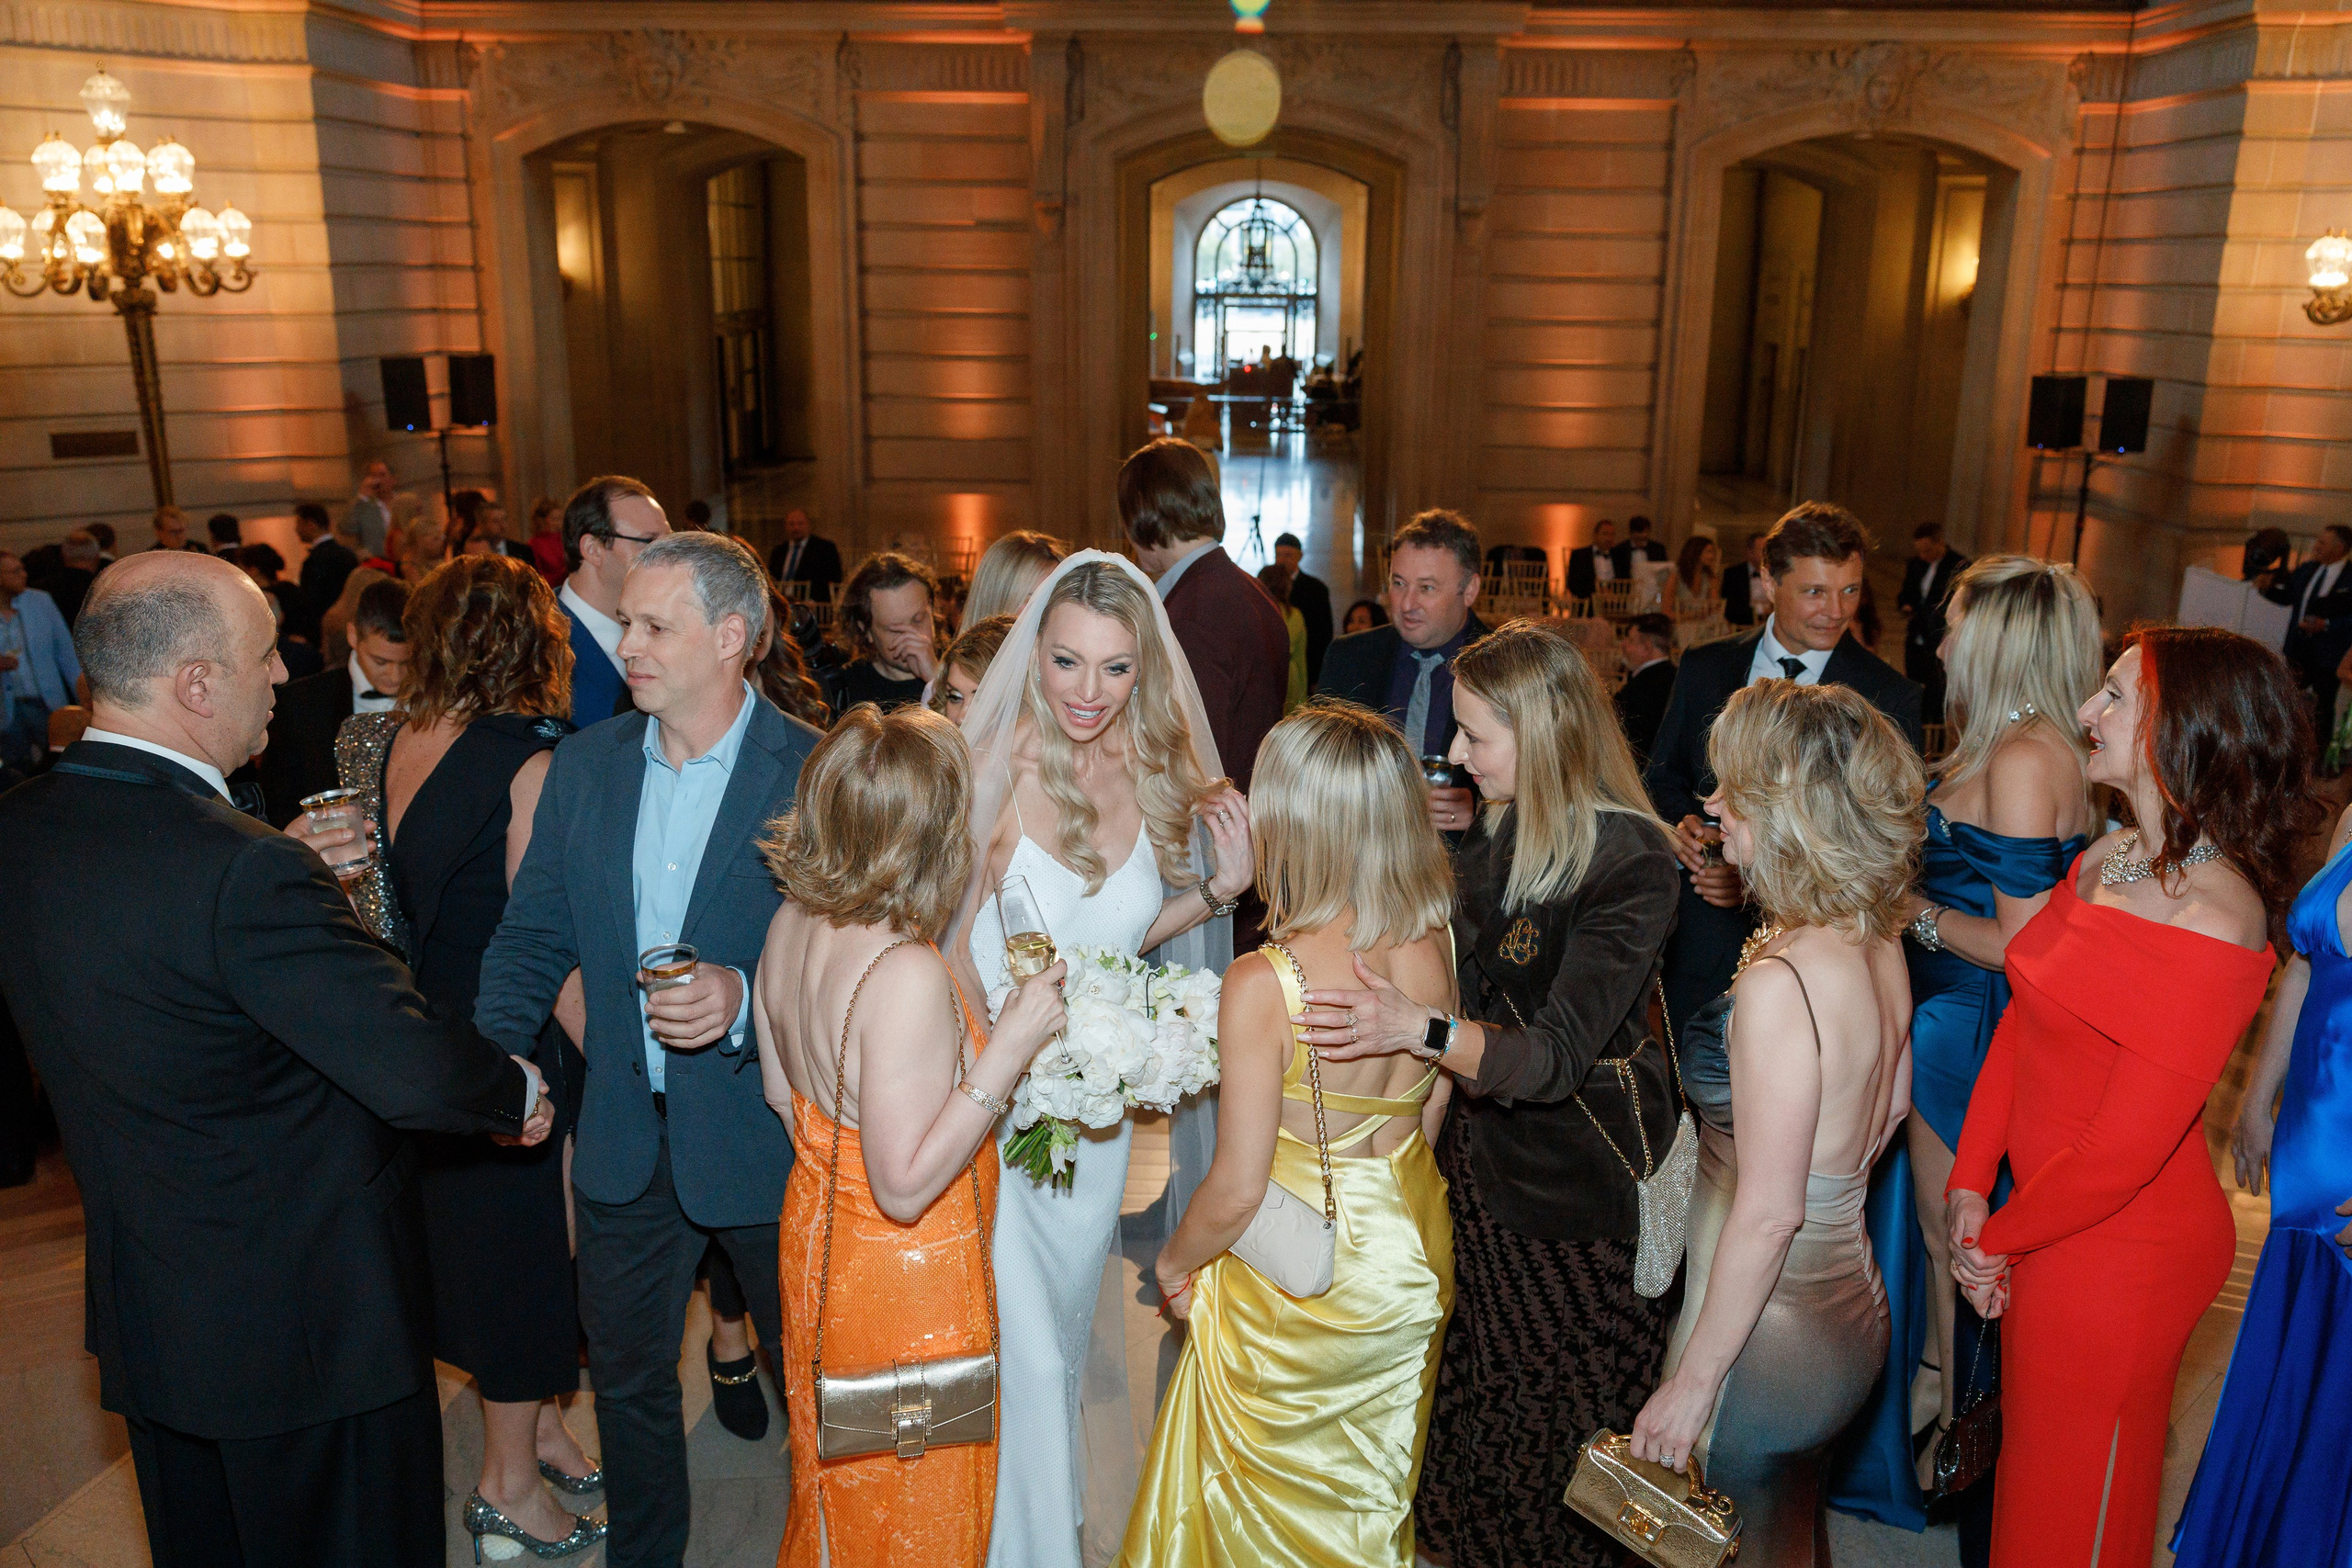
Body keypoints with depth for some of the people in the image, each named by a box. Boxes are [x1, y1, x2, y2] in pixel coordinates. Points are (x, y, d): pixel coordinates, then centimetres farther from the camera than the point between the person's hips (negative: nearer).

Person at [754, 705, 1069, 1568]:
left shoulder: (790, 923, -7)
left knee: (837, 1483, 30)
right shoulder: (909, 978, -33)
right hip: (906, 1278, -8)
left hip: (817, 1230, 8)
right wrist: (1009, 1048, -29)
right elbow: (906, 1184, -29)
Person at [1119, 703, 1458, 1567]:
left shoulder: (1262, 984, -29)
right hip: (1410, 1266, 5)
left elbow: (1238, 1189, -22)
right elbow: (1428, 1116, 2)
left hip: (1295, 1286, -5)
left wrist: (1174, 1263, -3)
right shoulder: (1432, 950, -11)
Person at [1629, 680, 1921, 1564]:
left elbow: (1769, 1215, -25)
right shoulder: (1879, 944, -2)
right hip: (1852, 1307, 8)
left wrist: (1691, 1385, -17)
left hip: (1765, 1337, -8)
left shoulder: (1779, 983, -28)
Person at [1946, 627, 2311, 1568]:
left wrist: (1997, 1240, -11)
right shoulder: (2104, 863, 1)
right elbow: (2022, 1023, 4)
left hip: (2118, 1252, -7)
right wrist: (1972, 1184, -5)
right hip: (2048, 1225, 7)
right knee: (2033, 1460, 26)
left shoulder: (2211, 921, -26)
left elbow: (2126, 1146, -24)